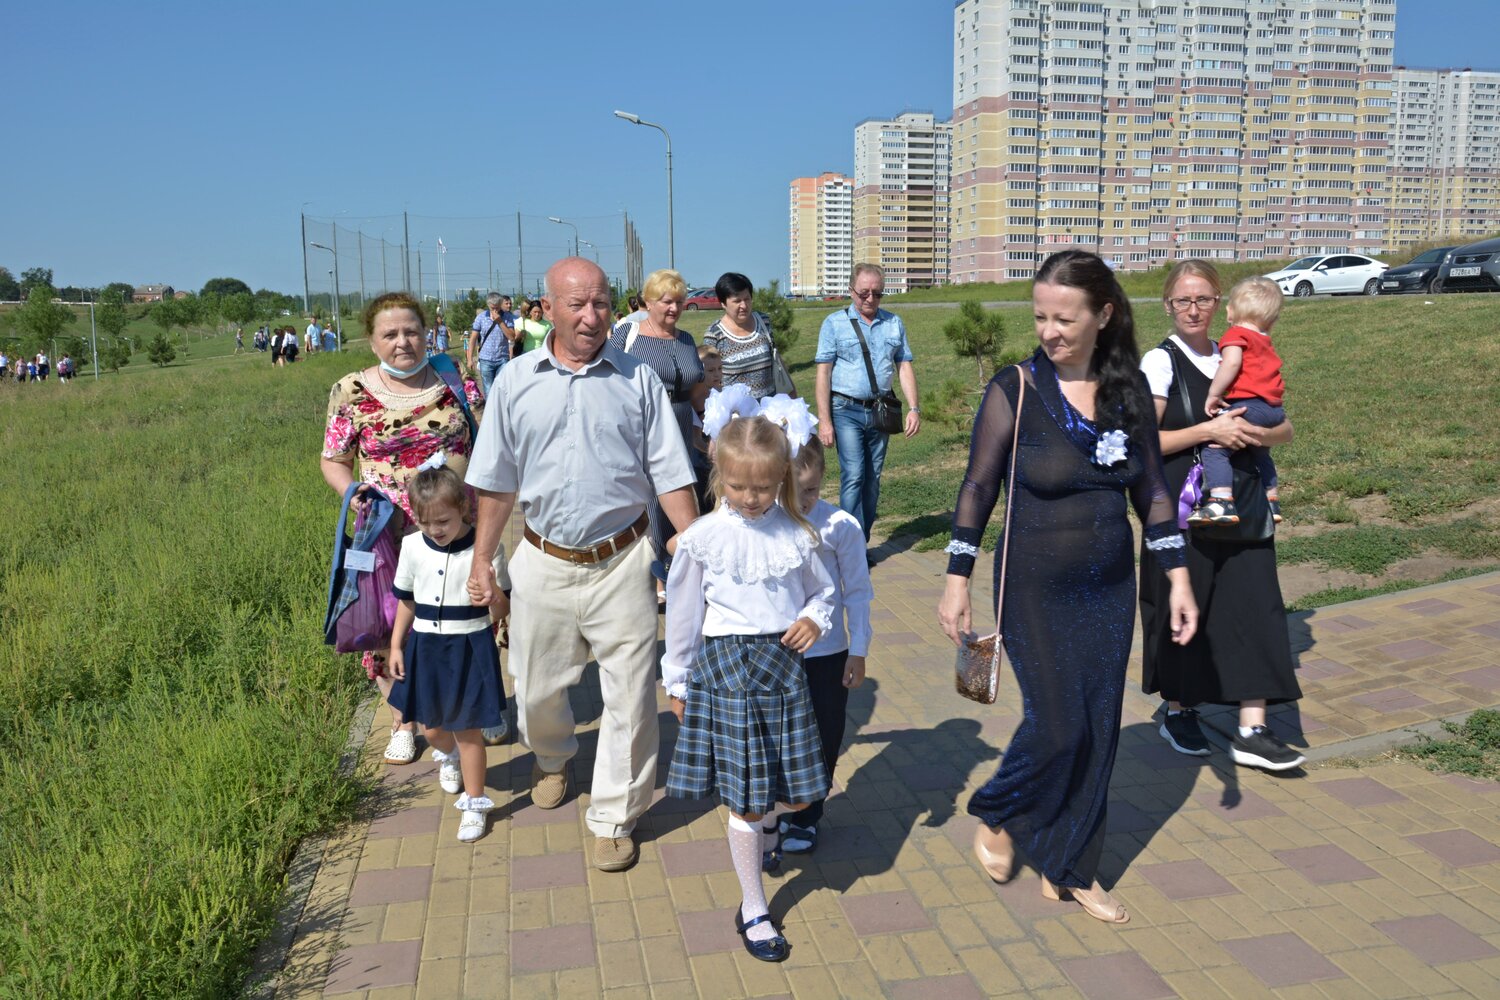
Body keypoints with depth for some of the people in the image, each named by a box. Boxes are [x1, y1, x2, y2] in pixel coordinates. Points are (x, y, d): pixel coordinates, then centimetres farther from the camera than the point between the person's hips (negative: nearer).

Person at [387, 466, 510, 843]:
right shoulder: (413, 546, -3)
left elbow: (501, 613, -9)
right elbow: (406, 600, 10)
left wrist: (494, 592, -31)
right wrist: (396, 646, 8)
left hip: (470, 649, -4)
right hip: (426, 648, 4)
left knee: (467, 727, 3)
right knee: (432, 727, 16)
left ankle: (474, 804, 20)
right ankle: (448, 756, 52)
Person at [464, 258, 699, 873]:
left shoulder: (638, 379, -2)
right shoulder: (516, 381, 1)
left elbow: (670, 476, 0)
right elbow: (496, 482, 6)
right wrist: (482, 561, 5)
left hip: (619, 564, -1)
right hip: (543, 563, 2)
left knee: (628, 696, 3)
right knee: (537, 688, 17)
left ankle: (614, 817, 22)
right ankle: (551, 758, 50)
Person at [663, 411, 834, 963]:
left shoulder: (796, 533, -2)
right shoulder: (702, 538, -9)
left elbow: (823, 591, 13)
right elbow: (683, 616, 0)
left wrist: (815, 619, -10)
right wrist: (677, 683, 7)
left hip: (784, 662, 3)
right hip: (726, 664, -3)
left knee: (795, 789, 11)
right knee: (746, 796, 5)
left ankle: (764, 830, 49)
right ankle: (753, 910, 24)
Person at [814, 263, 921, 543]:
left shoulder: (893, 323, 10)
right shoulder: (835, 323, 0)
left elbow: (904, 366, 11)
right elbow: (823, 372, -4)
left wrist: (914, 408, 1)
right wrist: (824, 420, -10)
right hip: (847, 411, -4)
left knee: (872, 479, 7)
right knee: (853, 476, -12)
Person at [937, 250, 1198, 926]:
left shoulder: (1127, 390, 0)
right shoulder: (1015, 390, -11)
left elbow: (1151, 490, 7)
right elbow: (977, 489, -5)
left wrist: (1178, 578, 5)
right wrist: (957, 581, -7)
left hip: (1109, 589, 4)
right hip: (1035, 591, -4)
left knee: (1098, 731, 9)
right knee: (1058, 724, -5)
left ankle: (1070, 869, 27)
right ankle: (994, 817, 26)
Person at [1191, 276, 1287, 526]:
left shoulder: (1236, 334, -2)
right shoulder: (1266, 342, 25)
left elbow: (1232, 362, -20)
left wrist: (1213, 394, -16)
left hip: (1248, 405, -10)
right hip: (1274, 409, 10)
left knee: (1214, 447, -17)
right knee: (1259, 452, 32)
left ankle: (1222, 503, -32)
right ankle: (1271, 502, 46)